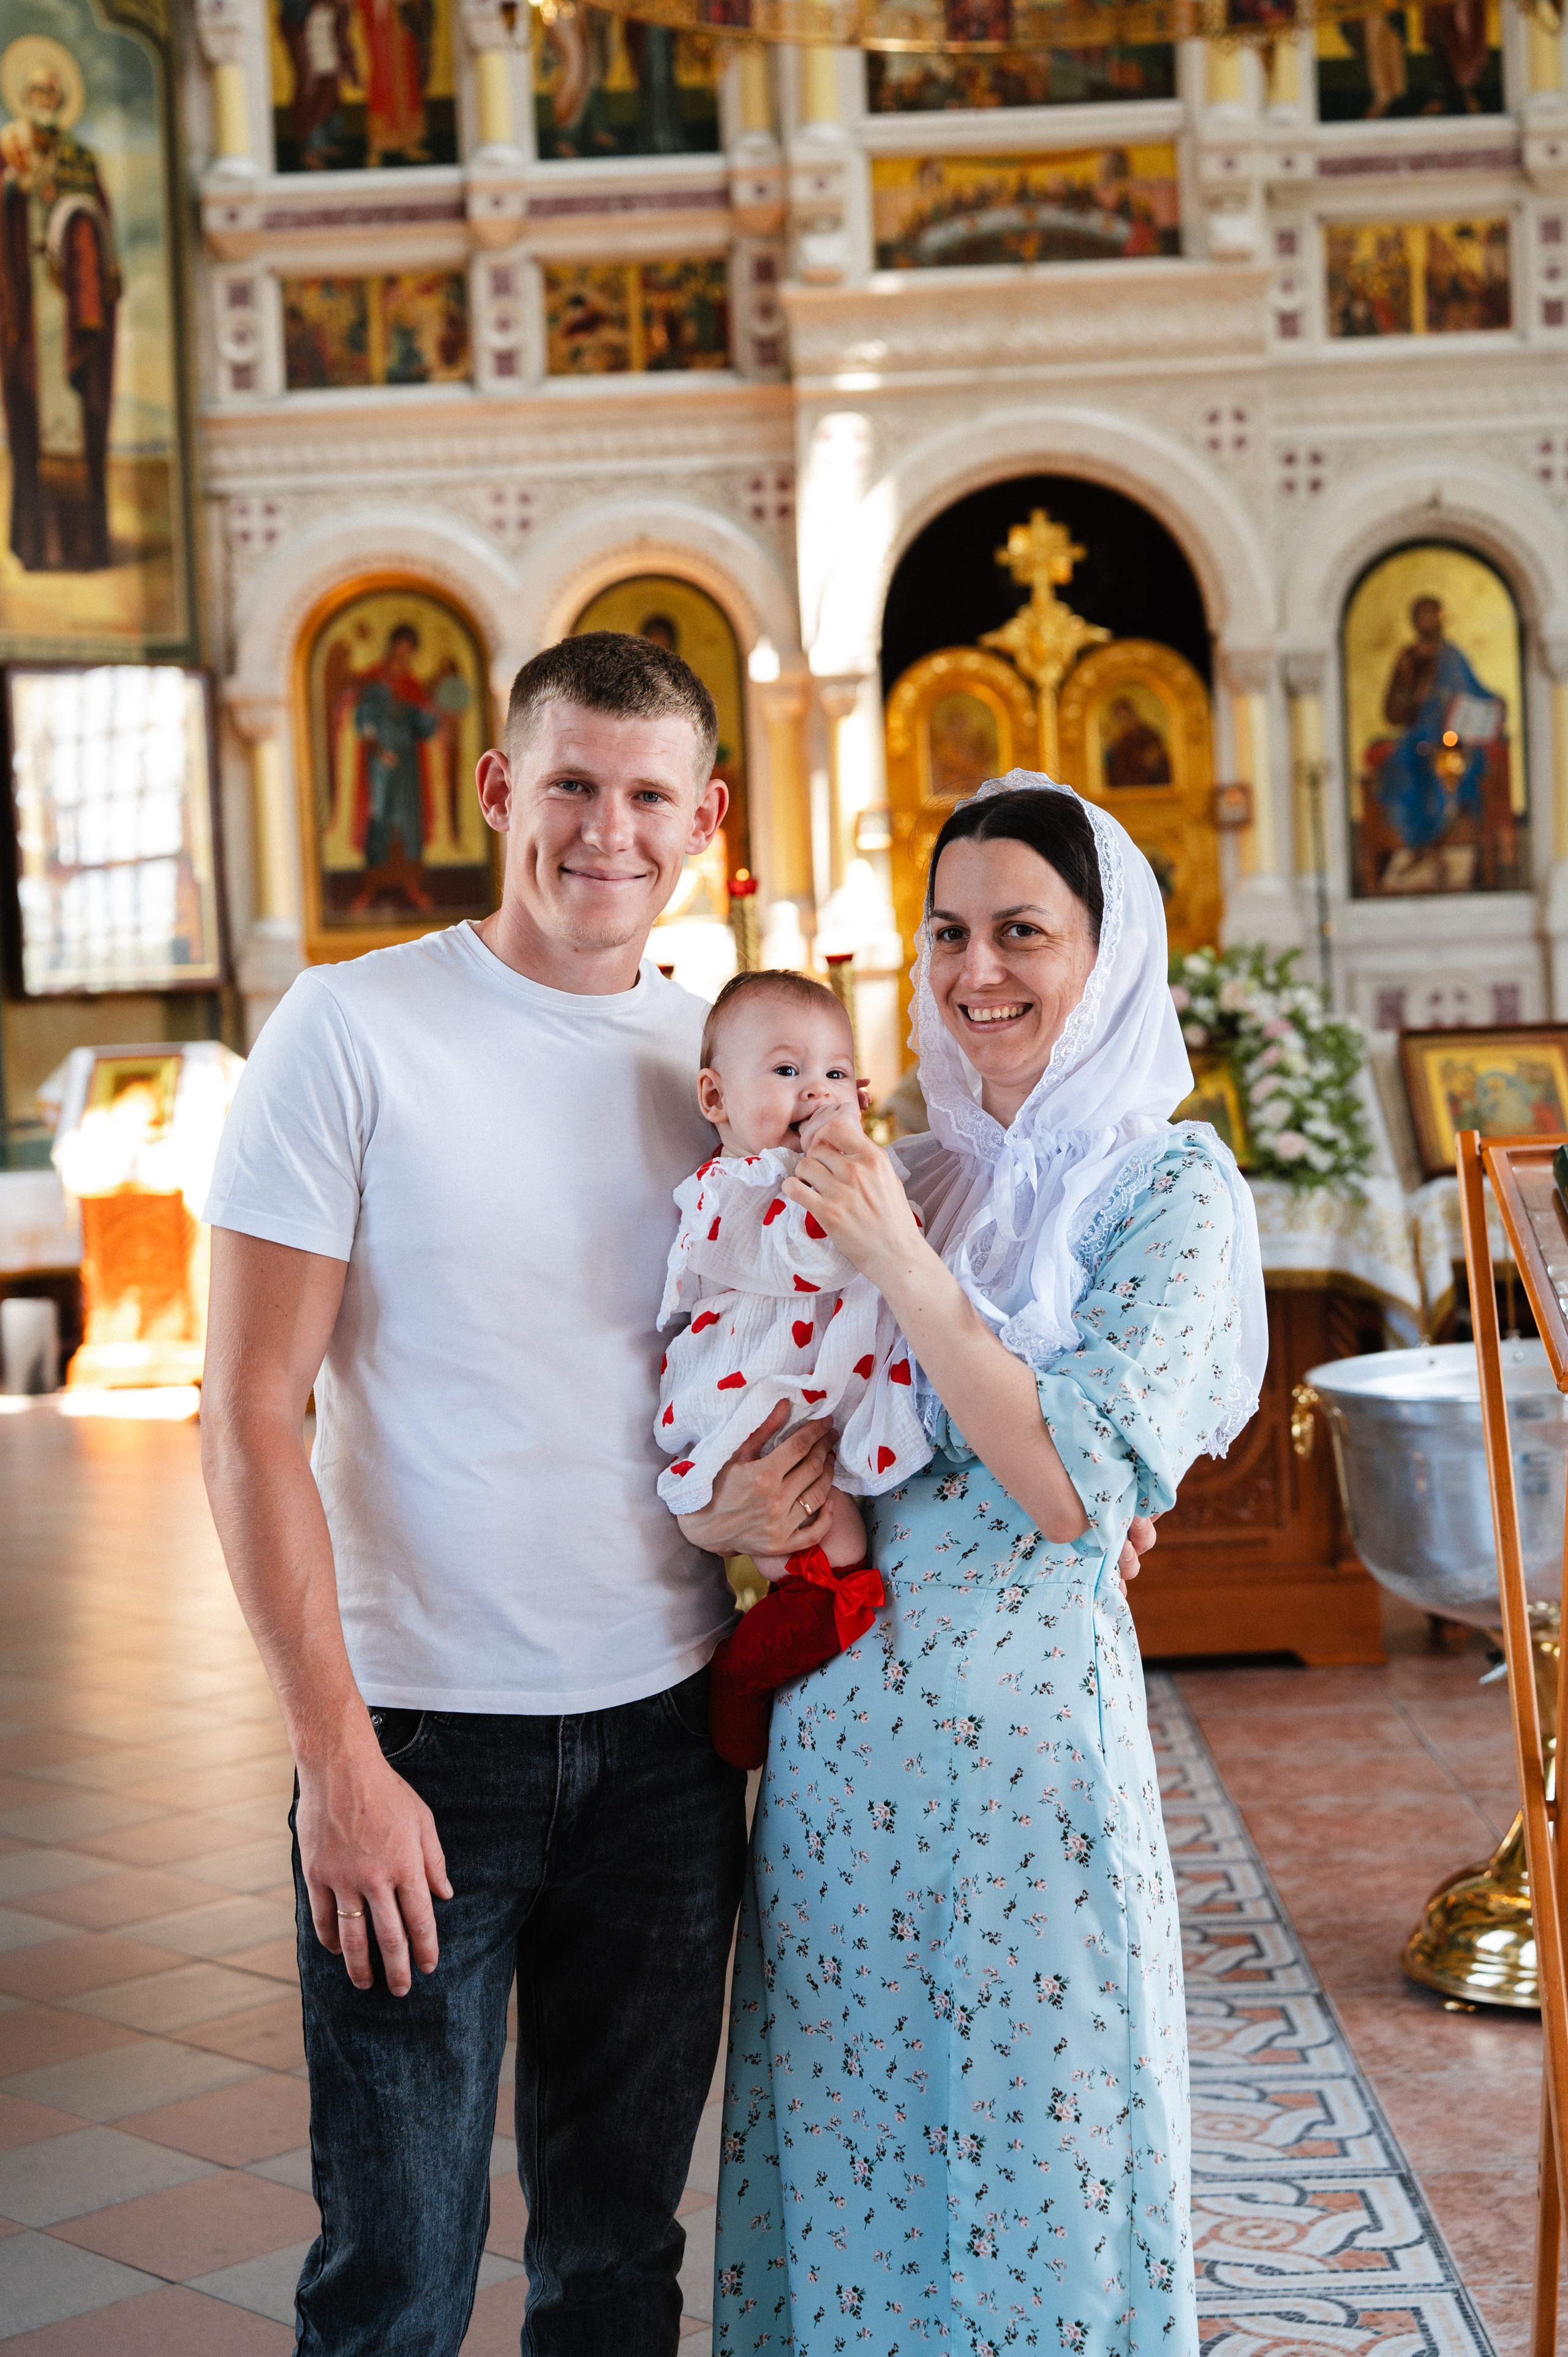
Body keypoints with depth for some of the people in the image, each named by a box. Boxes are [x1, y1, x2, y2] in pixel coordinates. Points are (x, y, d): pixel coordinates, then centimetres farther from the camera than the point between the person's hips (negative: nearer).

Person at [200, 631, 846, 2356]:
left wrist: (808, 1453, -6)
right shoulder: (354, 1030, -8)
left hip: (664, 1738, 4)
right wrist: (336, 1754, -17)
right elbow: (250, 1414, -11)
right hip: (423, 1737, -4)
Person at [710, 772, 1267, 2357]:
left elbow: (1074, 1492, -18)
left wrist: (903, 1264, -19)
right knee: (851, 2129, 15)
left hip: (1026, 1710, -5)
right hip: (839, 1713, 5)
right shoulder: (915, 1175, 9)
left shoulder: (1169, 1187, -7)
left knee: (1023, 2125, 7)